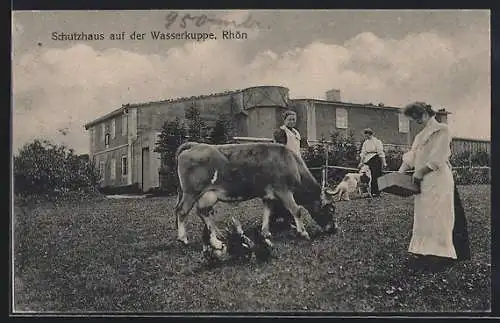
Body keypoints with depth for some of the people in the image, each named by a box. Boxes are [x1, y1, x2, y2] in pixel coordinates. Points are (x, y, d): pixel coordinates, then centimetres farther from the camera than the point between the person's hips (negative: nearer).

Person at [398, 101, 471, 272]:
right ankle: (423, 252, 11)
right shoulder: (421, 135, 19)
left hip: (438, 180, -8)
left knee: (436, 217, -7)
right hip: (423, 181, 8)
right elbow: (411, 156, 14)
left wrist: (420, 172, -15)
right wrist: (400, 173, 3)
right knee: (422, 216, 7)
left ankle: (438, 253, -3)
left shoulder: (442, 130, -7)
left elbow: (437, 159, -15)